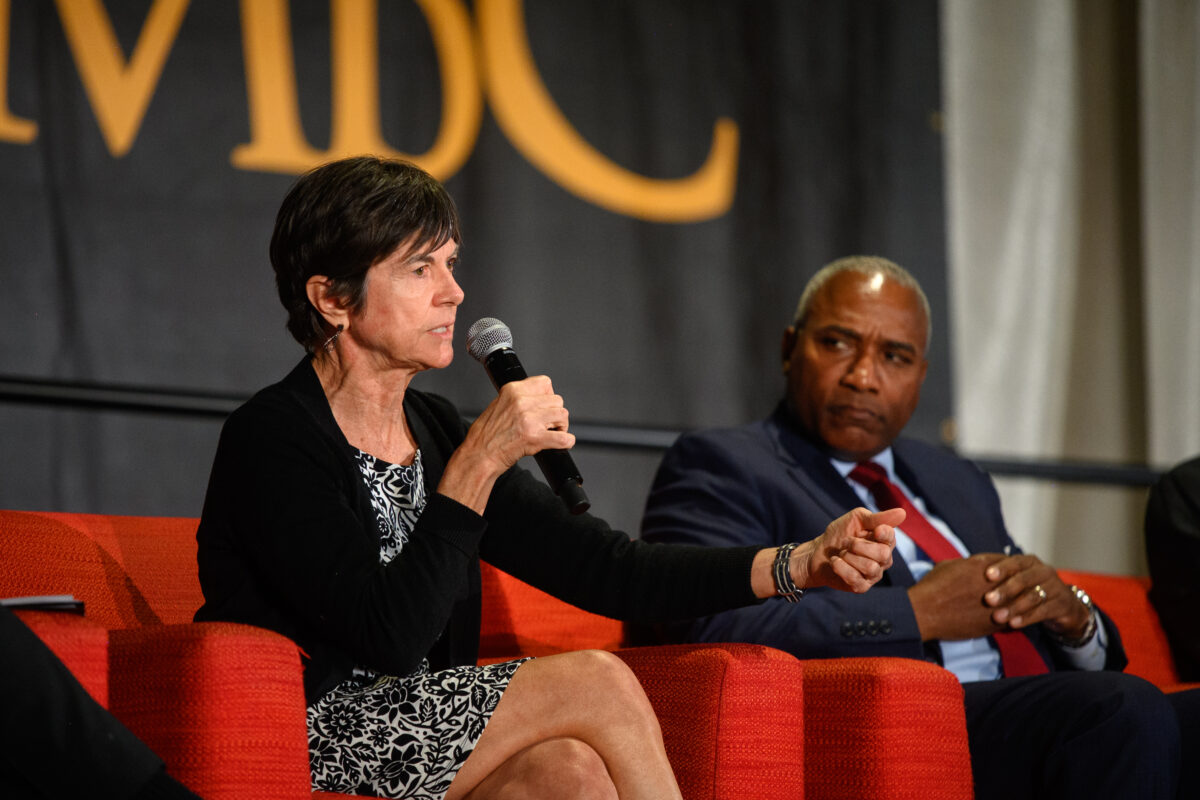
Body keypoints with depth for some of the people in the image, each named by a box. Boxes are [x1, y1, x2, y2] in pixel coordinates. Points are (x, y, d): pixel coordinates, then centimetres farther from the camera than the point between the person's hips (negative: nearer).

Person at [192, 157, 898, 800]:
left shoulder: (435, 430, 13)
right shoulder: (271, 439, -10)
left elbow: (602, 567, 7)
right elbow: (390, 638, -21)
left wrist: (804, 565, -3)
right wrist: (479, 464, -17)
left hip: (425, 737, 6)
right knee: (599, 685, -18)